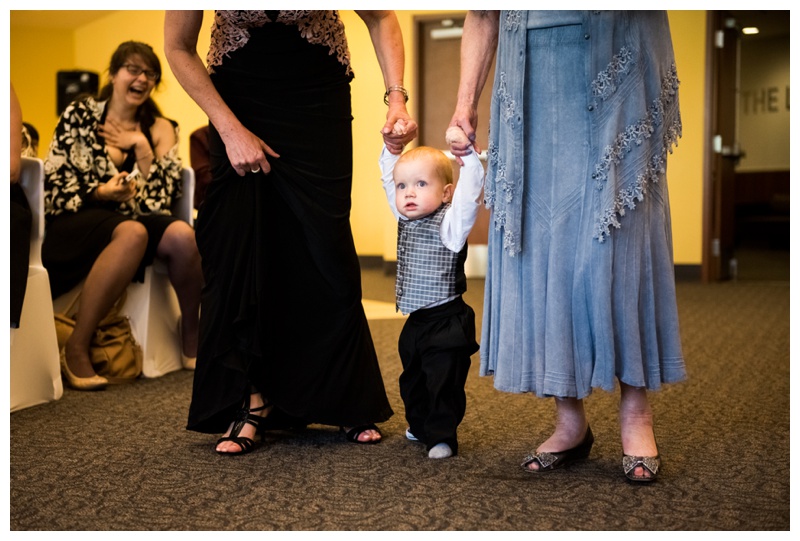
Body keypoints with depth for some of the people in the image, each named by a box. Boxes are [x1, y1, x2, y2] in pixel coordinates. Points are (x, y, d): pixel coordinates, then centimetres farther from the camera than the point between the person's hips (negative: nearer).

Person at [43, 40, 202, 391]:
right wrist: (100, 193, -18)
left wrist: (141, 147, -5)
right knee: (133, 233, -37)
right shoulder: (79, 115, 5)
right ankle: (76, 349, -32)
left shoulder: (161, 130, 12)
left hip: (133, 221, 3)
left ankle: (192, 339, -9)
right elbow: (54, 187, -2)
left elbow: (163, 200, 2)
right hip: (75, 221, -3)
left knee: (182, 235, -30)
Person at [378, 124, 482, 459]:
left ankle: (441, 436, 5)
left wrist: (467, 155, -31)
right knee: (413, 379, 19)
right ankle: (420, 425, 36)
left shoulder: (449, 223, -12)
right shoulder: (406, 219, 7)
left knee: (444, 381, -3)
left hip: (446, 321, -7)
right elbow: (389, 175, 16)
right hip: (416, 321, 7)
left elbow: (470, 192, -27)